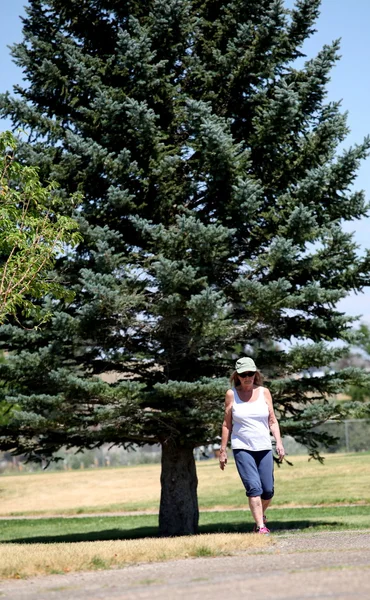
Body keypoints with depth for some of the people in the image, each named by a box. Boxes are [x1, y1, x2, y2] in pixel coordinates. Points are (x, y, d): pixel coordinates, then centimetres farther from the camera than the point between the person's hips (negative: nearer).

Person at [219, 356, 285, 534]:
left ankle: (261, 515, 30)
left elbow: (272, 421, 9)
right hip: (242, 448, -2)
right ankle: (260, 527, -13)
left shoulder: (264, 392, 6)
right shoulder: (231, 394, 1)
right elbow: (227, 424, 6)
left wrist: (279, 442, -4)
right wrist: (223, 450, 4)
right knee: (254, 488, -15)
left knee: (268, 490, 2)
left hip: (264, 448, 3)